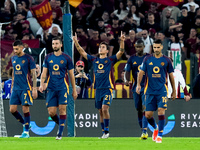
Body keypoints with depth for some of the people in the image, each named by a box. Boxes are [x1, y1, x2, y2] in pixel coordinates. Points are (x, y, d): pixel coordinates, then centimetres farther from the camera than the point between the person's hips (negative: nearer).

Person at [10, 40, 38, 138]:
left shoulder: (28, 59, -6)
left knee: (25, 109, -6)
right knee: (12, 109, 0)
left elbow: (34, 74, -6)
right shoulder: (13, 59, 12)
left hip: (25, 88, -6)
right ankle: (24, 124, 21)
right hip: (16, 88, 6)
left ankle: (26, 132, 2)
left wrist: (34, 89, -11)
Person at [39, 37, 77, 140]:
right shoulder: (48, 58, 8)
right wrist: (42, 84, -9)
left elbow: (71, 75, 7)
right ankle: (60, 125, 24)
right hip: (51, 88, 2)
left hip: (62, 88, -2)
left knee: (62, 109, -12)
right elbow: (44, 73, 9)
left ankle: (60, 133, -8)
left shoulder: (66, 58, 2)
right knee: (51, 112, -3)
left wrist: (74, 90, 7)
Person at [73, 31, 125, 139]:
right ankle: (104, 132, 12)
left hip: (107, 89, -4)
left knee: (105, 109, -17)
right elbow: (82, 52, 14)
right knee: (101, 111, 6)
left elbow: (121, 52, -8)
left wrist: (122, 41, -22)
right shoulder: (94, 60, 13)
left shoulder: (110, 60, 3)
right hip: (98, 89, 4)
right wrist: (76, 42, 5)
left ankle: (106, 131, -10)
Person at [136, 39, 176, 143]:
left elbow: (171, 75, 10)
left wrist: (174, 90, 12)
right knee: (148, 115, 0)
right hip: (150, 91, 2)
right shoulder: (147, 59, 4)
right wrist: (138, 84, -8)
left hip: (162, 90, -2)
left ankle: (159, 135, -6)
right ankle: (155, 128, 30)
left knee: (161, 111, -16)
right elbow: (141, 72, 7)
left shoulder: (166, 60, 3)